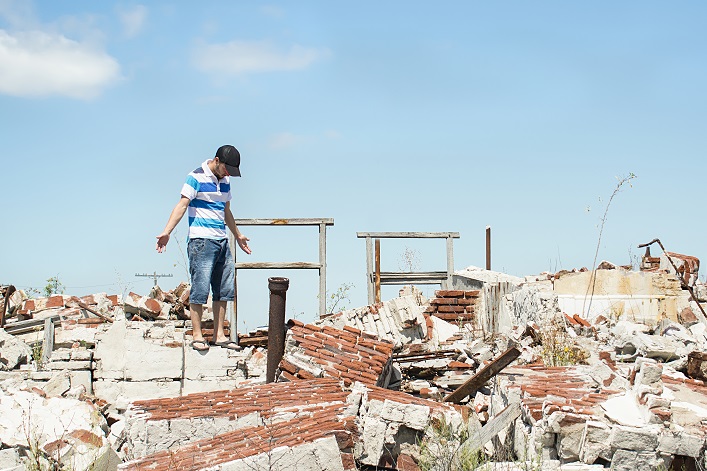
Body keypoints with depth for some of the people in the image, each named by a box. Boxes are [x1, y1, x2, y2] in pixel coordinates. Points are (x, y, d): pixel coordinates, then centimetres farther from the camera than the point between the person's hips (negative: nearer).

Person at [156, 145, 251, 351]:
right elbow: (182, 205, -13)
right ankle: (197, 336, -1)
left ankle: (219, 335, 13)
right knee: (200, 289, -8)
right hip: (201, 241, -8)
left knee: (224, 290, 7)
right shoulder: (196, 178, -5)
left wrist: (238, 235, 40)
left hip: (222, 241, 8)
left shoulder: (225, 181, 16)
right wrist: (166, 232, -23)